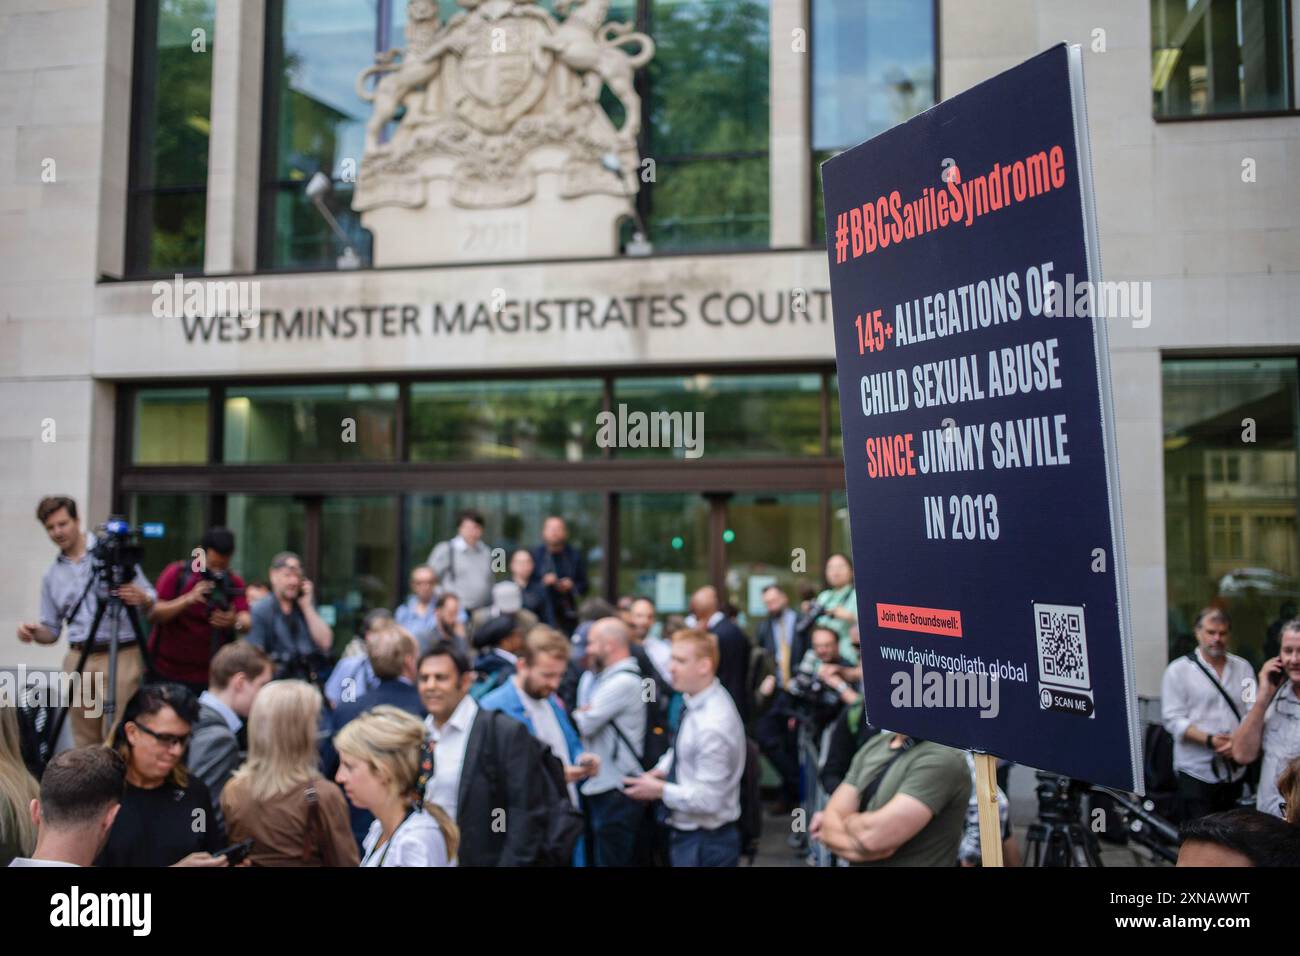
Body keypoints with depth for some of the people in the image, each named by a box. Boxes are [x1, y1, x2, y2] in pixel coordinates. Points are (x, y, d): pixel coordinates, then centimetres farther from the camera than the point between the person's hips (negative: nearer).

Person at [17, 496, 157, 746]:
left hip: (122, 656, -4)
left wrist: (141, 598, -22)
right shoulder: (52, 575, 14)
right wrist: (35, 631, -6)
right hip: (78, 660, 4)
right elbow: (51, 630, 17)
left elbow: (151, 601, 1)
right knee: (85, 743, 6)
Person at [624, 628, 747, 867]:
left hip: (705, 846, -9)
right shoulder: (697, 701, -2)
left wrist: (660, 790, -18)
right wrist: (660, 771, 1)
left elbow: (708, 799, -28)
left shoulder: (713, 725, -30)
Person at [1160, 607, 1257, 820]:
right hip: (1197, 773, -4)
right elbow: (1173, 719, -7)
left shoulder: (1243, 668, 11)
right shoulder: (1178, 670, -1)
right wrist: (1210, 740, -19)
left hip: (1236, 772, 4)